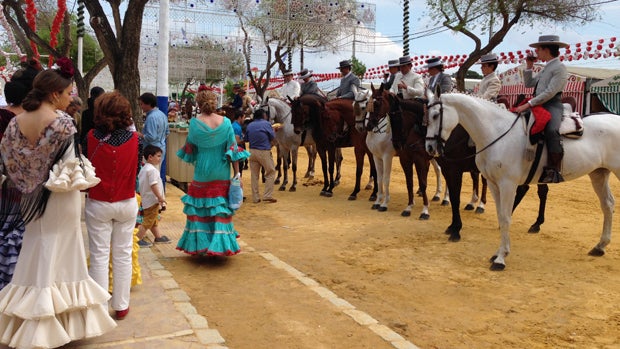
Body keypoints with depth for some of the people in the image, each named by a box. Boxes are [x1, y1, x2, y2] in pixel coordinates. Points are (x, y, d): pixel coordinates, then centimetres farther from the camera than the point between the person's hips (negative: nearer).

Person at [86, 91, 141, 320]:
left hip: (97, 204, -1)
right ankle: (121, 306, 21)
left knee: (99, 256, 9)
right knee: (123, 255, 12)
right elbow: (136, 169, 0)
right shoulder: (134, 138, -9)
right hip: (126, 204, 1)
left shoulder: (92, 137, -12)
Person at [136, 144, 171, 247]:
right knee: (148, 221, -5)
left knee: (154, 220, 20)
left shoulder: (143, 169, 11)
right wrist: (160, 197, -20)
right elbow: (153, 185, -25)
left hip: (146, 199, 10)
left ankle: (158, 237, 32)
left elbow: (140, 183, 17)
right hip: (152, 200, -10)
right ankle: (138, 239, -3)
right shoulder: (152, 169, -19)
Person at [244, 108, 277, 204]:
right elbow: (273, 138, -1)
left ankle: (255, 198, 12)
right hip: (264, 152, -5)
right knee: (271, 172, 8)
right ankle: (267, 195, 1)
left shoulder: (249, 125, 7)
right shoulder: (266, 124, -6)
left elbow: (246, 139, 11)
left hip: (252, 151, 5)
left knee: (254, 174, 9)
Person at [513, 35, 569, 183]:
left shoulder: (560, 68, -6)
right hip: (539, 104, 10)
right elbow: (528, 83, 28)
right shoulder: (545, 69, 21)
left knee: (552, 130, -36)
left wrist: (528, 104, -21)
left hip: (552, 105, -10)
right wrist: (529, 67, 17)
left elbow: (550, 93, -17)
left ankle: (553, 170, -34)